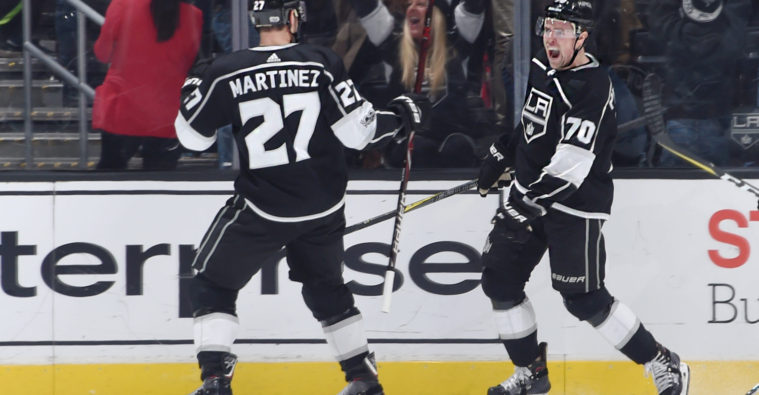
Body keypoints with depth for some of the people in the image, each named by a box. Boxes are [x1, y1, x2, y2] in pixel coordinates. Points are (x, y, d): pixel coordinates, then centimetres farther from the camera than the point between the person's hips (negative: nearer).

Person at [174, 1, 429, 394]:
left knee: (213, 284, 12)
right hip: (323, 207, 3)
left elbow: (192, 136, 1)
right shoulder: (321, 63, -10)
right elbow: (357, 131, -9)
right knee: (326, 288, 24)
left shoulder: (226, 73, -10)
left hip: (262, 209, -3)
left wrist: (192, 91, 19)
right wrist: (402, 117, 9)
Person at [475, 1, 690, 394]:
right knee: (499, 280, 5)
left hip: (576, 205, -8)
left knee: (584, 300, -7)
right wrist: (499, 156, 25)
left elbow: (571, 165, -30)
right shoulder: (540, 67, 5)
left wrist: (528, 204, -35)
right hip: (530, 193, 8)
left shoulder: (593, 88, -23)